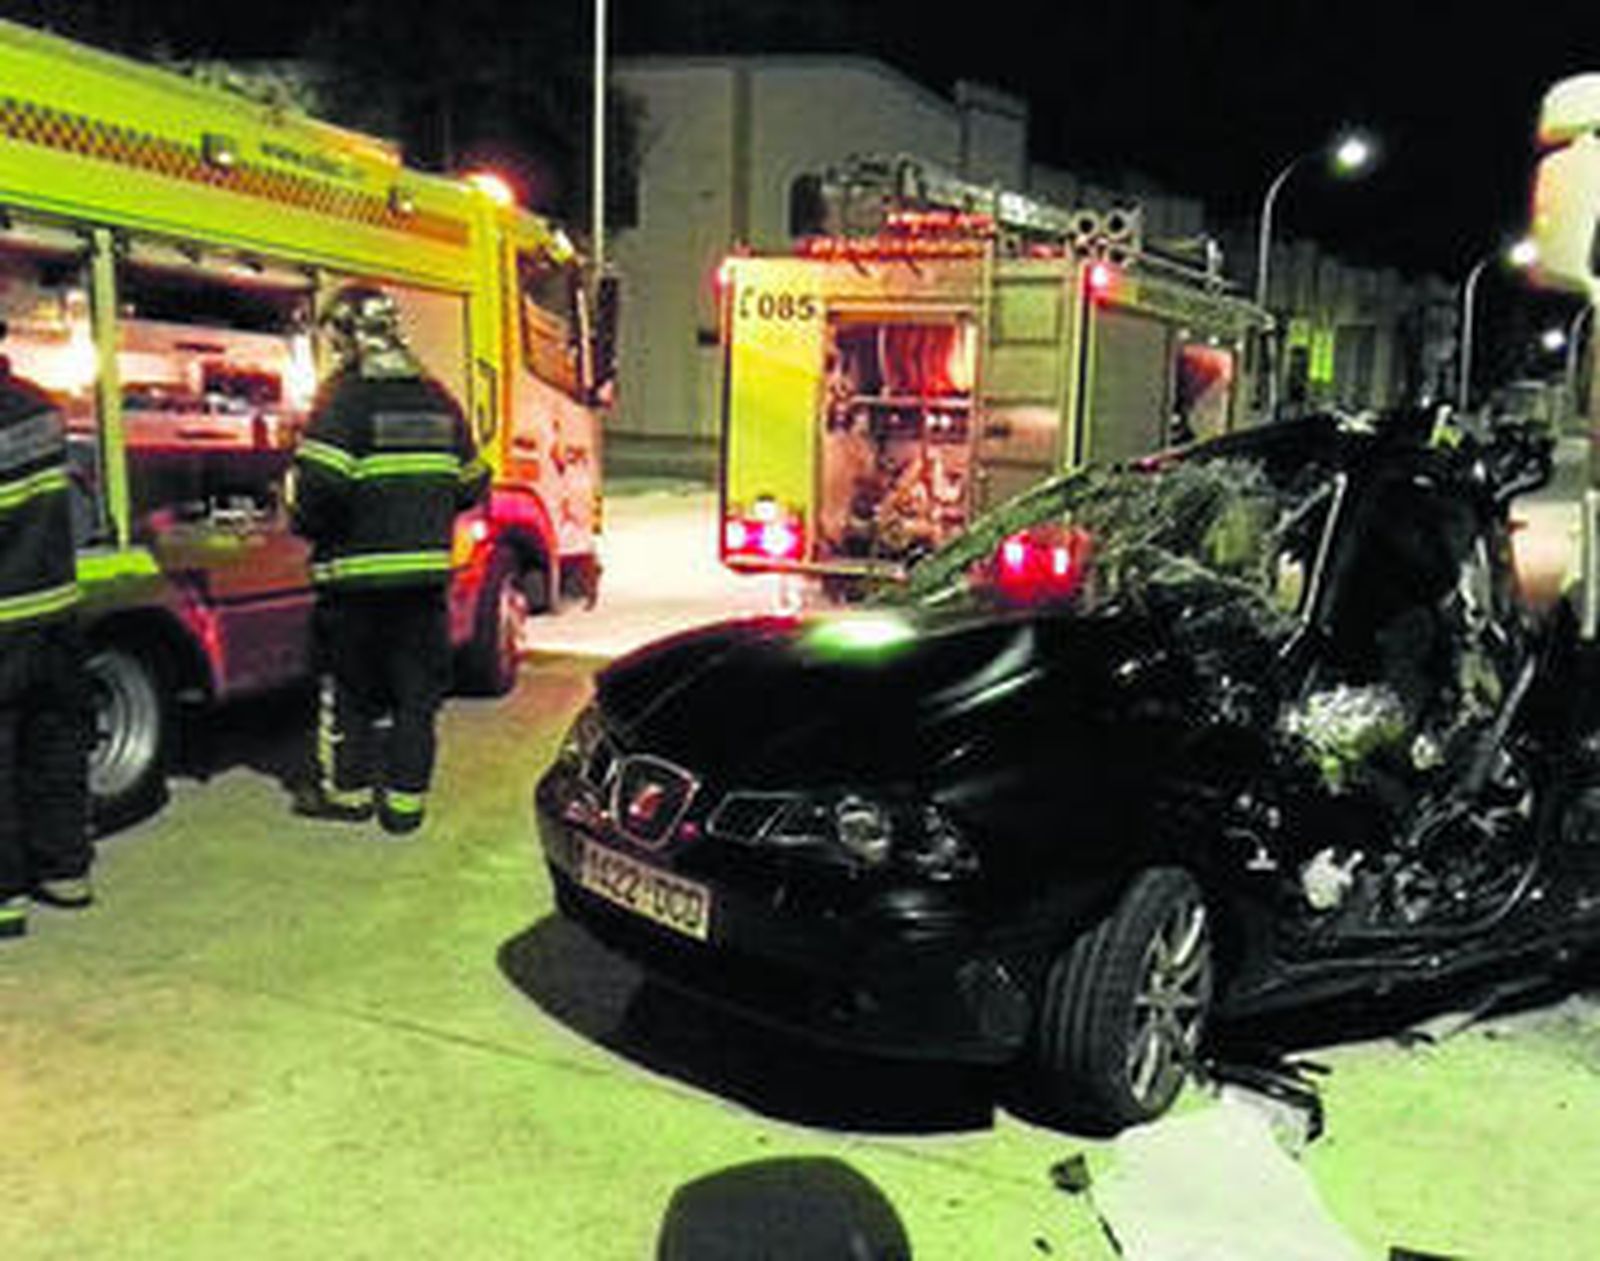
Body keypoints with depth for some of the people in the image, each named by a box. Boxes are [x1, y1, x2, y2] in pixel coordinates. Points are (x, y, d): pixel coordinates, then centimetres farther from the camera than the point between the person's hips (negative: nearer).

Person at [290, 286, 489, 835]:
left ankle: (347, 789, 21)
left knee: (346, 687, 11)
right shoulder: (438, 399, 8)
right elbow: (471, 484, 13)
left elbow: (320, 483, -20)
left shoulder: (345, 399, -10)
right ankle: (405, 799, 14)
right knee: (417, 691, 10)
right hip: (425, 570, 5)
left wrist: (305, 523, -1)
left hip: (357, 573, -5)